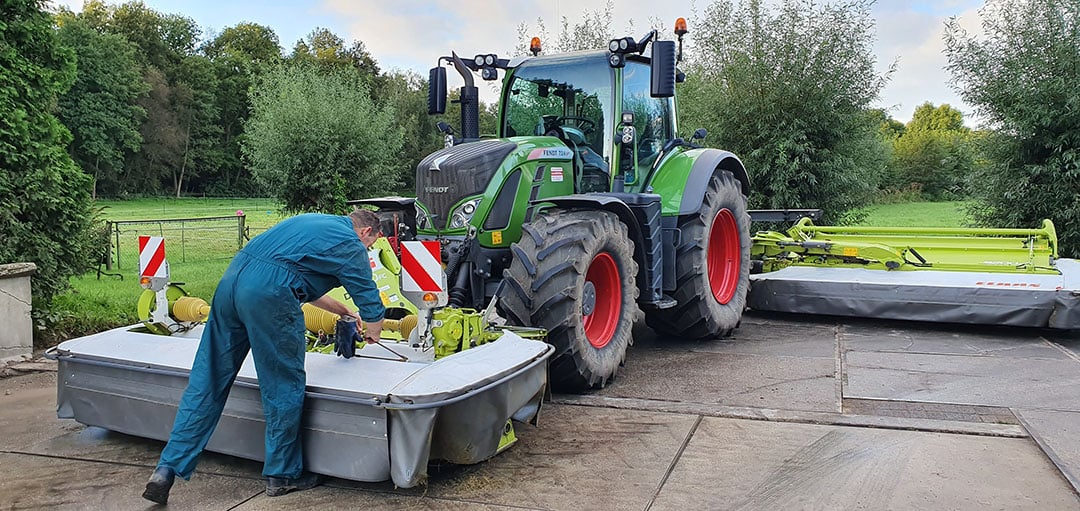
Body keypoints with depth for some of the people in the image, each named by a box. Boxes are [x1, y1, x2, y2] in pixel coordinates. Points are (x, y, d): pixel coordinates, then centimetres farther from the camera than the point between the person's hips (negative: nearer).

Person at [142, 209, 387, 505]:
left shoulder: (315, 222, 31)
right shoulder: (351, 246, 8)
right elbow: (373, 309, 12)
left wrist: (345, 312, 47)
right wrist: (372, 333, 33)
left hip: (231, 279, 8)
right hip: (269, 294, -8)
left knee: (207, 382, 11)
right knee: (285, 387, 7)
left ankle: (168, 469, 13)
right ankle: (282, 475, 19)